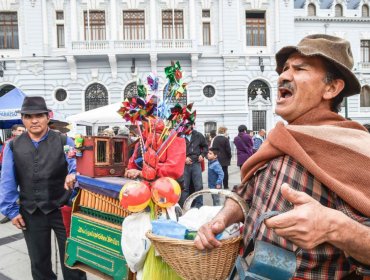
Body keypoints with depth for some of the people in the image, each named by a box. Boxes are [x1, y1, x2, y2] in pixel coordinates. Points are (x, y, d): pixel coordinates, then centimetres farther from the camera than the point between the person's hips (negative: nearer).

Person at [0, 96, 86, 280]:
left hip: (61, 209, -2)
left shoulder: (64, 142, -3)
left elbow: (76, 165, -10)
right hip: (30, 213, 2)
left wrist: (73, 175, -33)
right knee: (39, 261, 20)